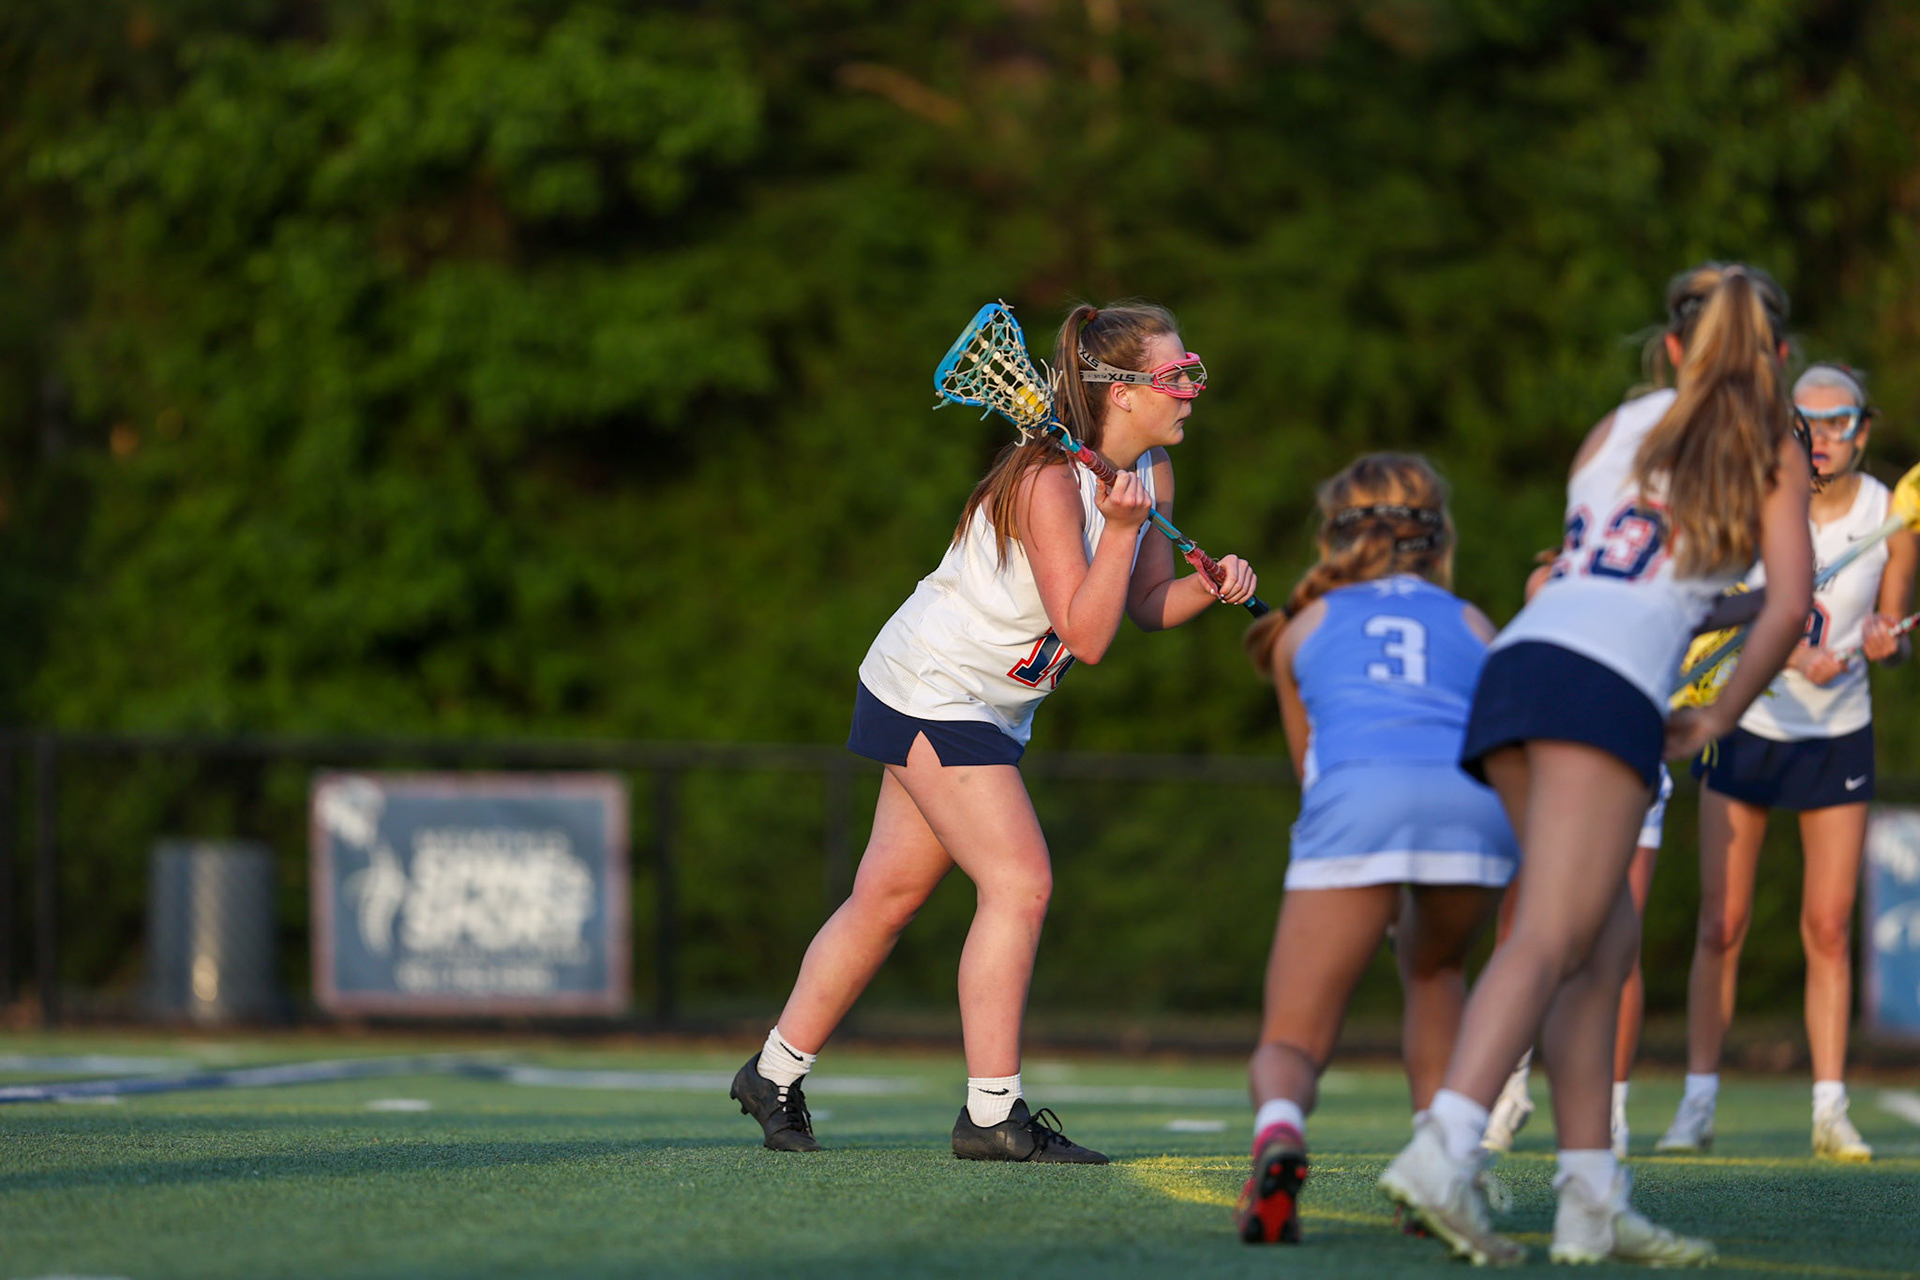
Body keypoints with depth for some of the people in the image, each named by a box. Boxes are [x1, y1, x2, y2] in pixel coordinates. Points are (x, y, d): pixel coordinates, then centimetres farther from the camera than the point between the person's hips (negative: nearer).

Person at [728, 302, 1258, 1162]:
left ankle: (775, 1076, 24)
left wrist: (1209, 587, -9)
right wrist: (1120, 529, -35)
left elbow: (1147, 606, 10)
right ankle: (992, 1113, -16)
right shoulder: (1050, 483, -25)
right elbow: (1087, 635, -25)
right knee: (1019, 884, -16)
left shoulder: (1150, 471, 3)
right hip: (932, 692, -9)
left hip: (988, 705, 9)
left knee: (889, 894, 13)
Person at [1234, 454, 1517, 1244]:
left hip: (1356, 796, -2)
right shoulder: (1473, 626, 33)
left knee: (1289, 1045, 3)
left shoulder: (1304, 627, 32)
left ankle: (1278, 1138, -33)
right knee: (1432, 966, 34)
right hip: (1475, 804, 2)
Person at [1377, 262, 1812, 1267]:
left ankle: (1591, 1201, 5)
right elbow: (1789, 602, 4)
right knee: (1550, 938, -16)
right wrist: (1717, 720, 12)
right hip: (1605, 683, -6)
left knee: (1608, 940, 13)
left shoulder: (1618, 425, 27)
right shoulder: (1771, 452, 14)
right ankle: (1444, 1151, -37)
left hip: (1515, 661, 6)